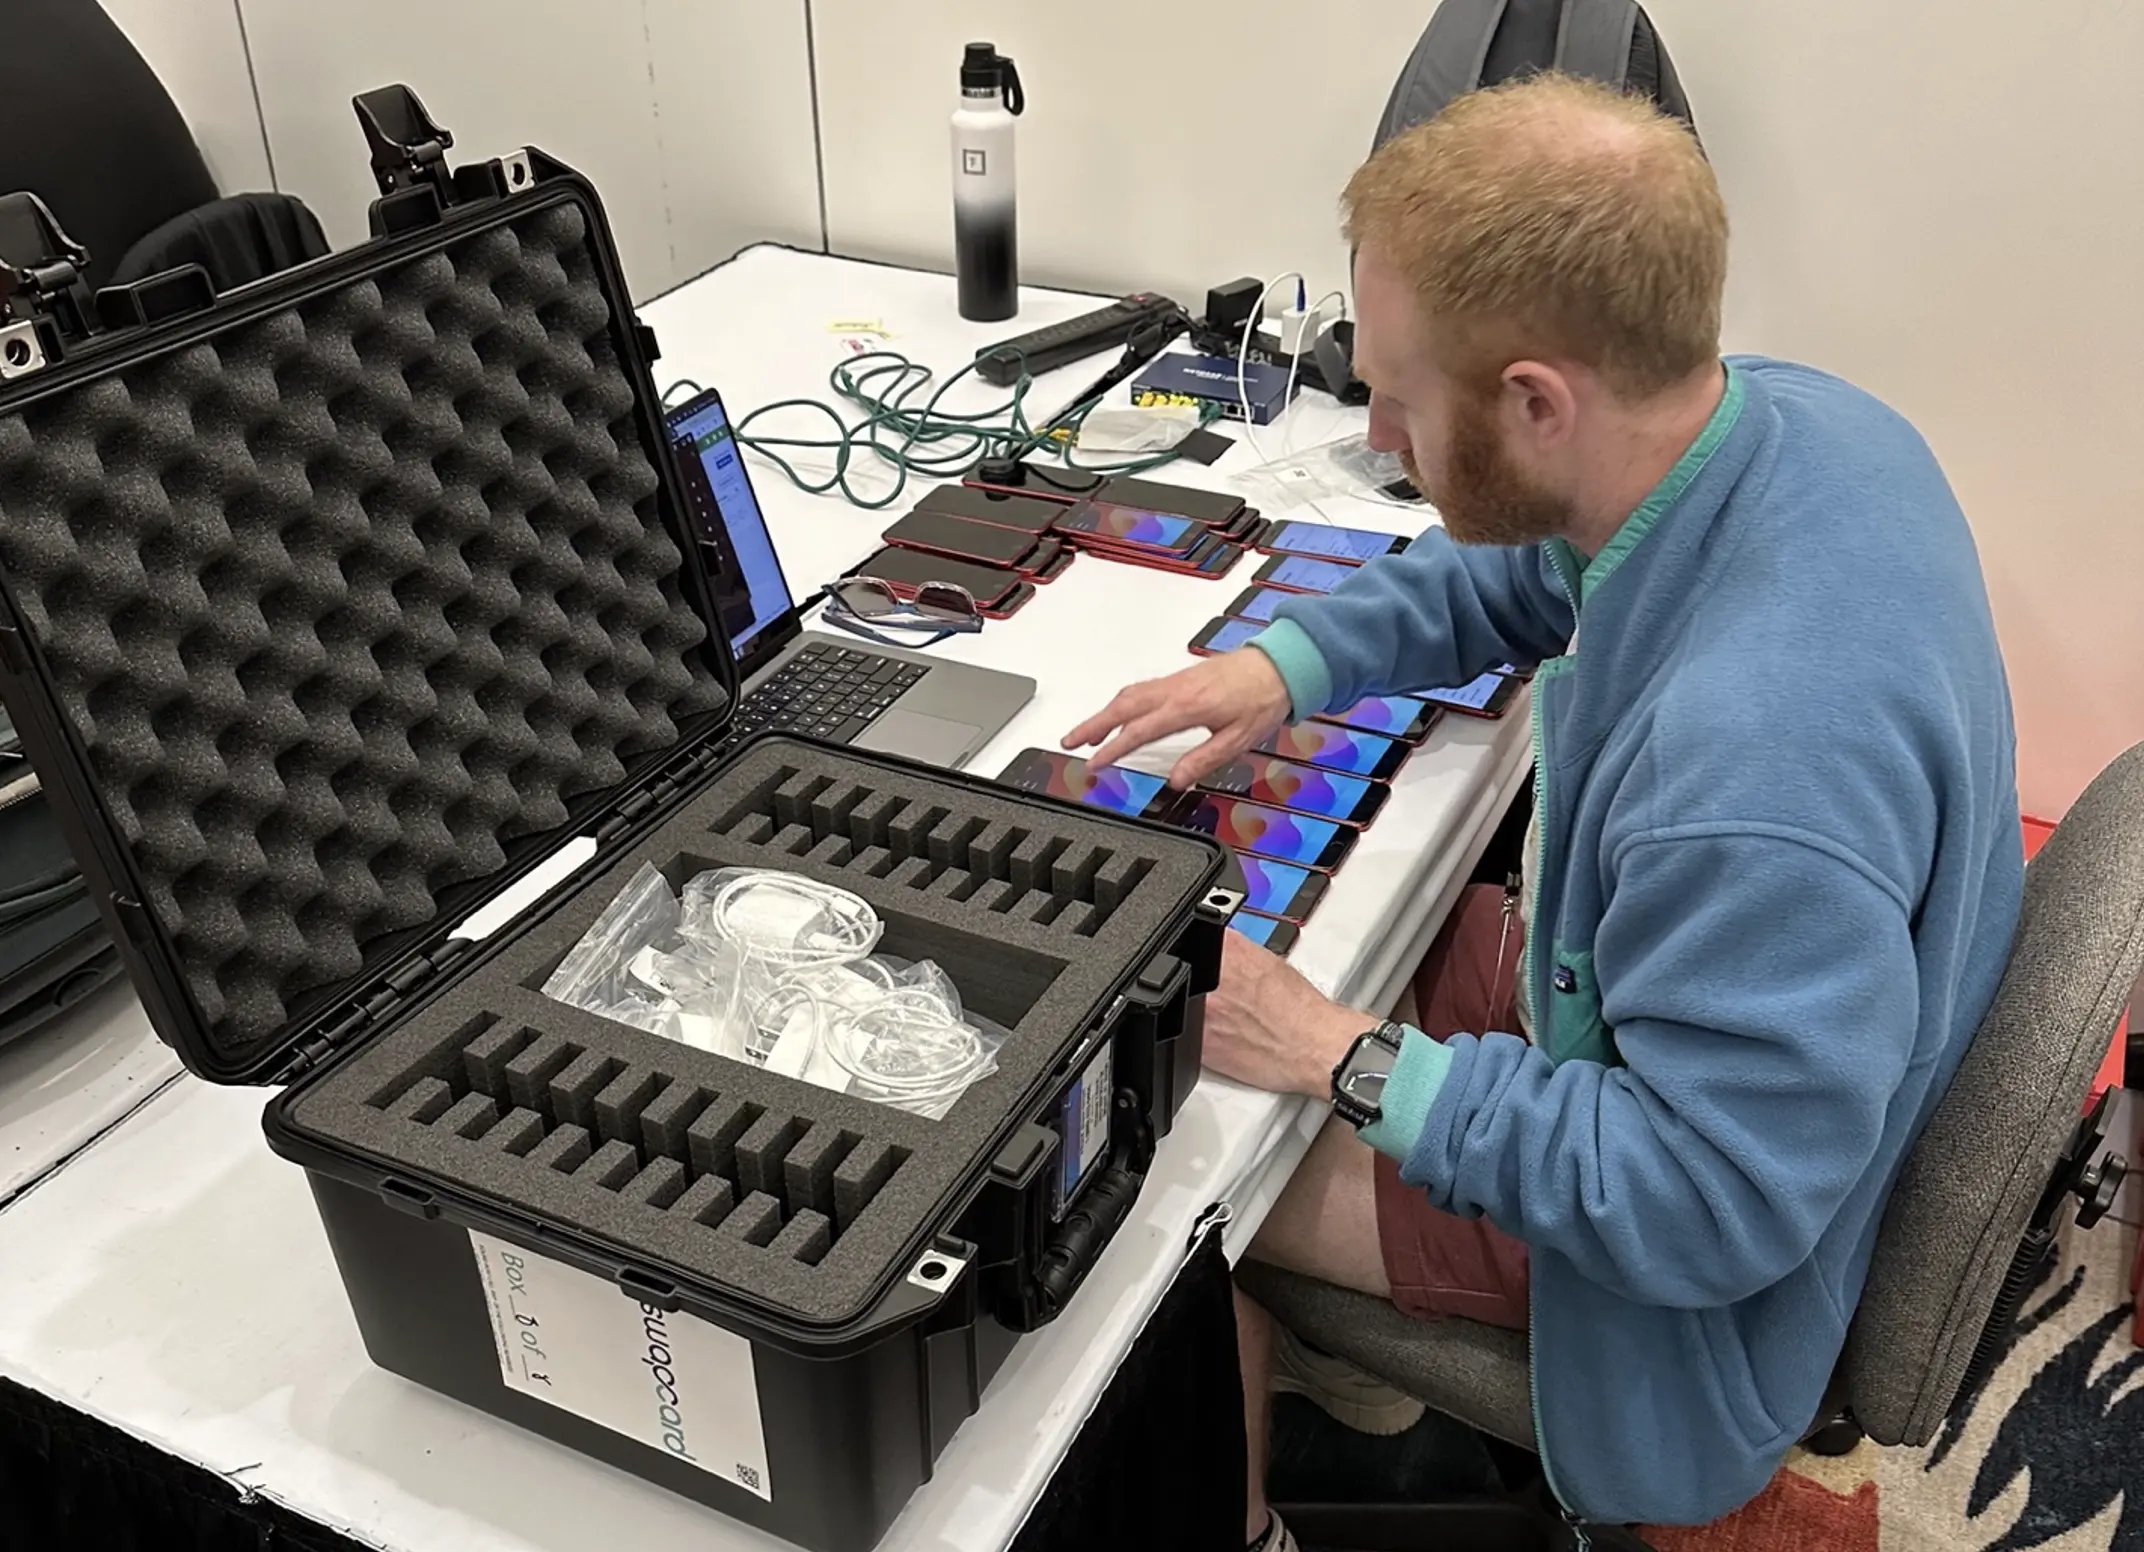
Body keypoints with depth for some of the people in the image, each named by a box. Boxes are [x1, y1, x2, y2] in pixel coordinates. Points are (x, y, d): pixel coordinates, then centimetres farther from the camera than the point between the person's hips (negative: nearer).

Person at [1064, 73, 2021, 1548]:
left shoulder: (1756, 760, -43)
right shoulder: (1781, 413, -15)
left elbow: (1711, 1204, -32)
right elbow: (1521, 571, 6)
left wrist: (1353, 1064, -27)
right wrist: (1291, 657, -6)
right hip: (1632, 979, 8)